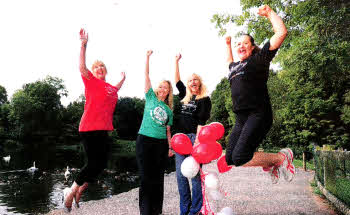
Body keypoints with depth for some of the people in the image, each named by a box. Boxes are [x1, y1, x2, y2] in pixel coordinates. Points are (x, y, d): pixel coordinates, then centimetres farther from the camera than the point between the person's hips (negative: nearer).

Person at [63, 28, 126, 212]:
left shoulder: (111, 88, 17)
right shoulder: (91, 81, -1)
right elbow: (82, 67, -19)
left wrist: (122, 79, 38)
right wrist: (84, 45, -23)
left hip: (104, 130, 8)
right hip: (90, 128, -8)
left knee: (101, 164, 11)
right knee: (93, 163, -6)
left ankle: (79, 192, 27)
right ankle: (70, 194, 14)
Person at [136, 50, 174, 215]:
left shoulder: (169, 110, 14)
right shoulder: (151, 98, 8)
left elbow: (168, 130, 15)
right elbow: (146, 76, 4)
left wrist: (170, 147, 8)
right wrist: (147, 57, 2)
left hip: (161, 144, 3)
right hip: (145, 140, -3)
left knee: (158, 178, 7)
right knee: (146, 178, -2)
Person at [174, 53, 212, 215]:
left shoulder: (205, 100, 2)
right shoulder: (185, 97, 17)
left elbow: (201, 121, -7)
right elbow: (177, 81, 25)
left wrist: (197, 140, -16)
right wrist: (176, 61, 26)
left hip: (194, 136, -5)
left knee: (195, 174, -3)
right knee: (180, 175, 5)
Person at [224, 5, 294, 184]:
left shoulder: (258, 59, 2)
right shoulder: (235, 66, 22)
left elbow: (281, 32, -5)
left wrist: (269, 13, 6)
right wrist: (228, 45, 45)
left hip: (258, 115, -8)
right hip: (241, 119, 8)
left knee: (240, 158, -21)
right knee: (230, 159, 5)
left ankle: (282, 157, 2)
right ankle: (268, 164, 25)